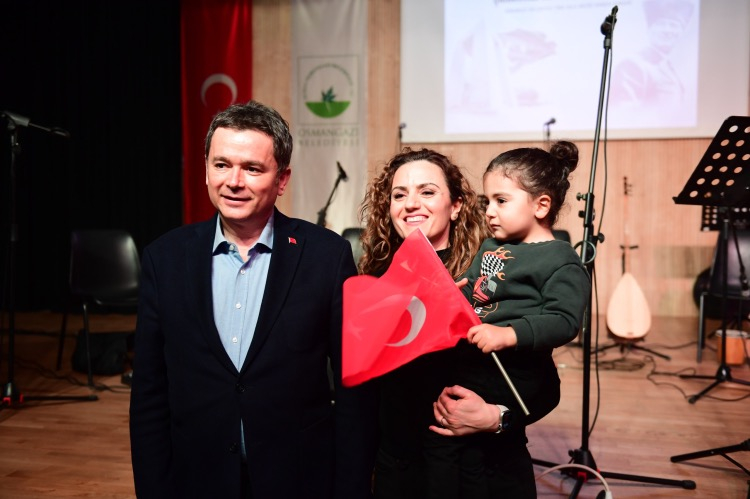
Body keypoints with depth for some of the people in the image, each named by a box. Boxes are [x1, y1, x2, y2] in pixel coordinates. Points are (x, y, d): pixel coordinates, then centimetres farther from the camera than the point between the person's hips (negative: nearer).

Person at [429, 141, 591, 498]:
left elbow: (564, 320, -23)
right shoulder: (490, 246, 14)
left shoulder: (561, 262, -10)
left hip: (511, 388, -8)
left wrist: (508, 335, -35)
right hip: (466, 372, 8)